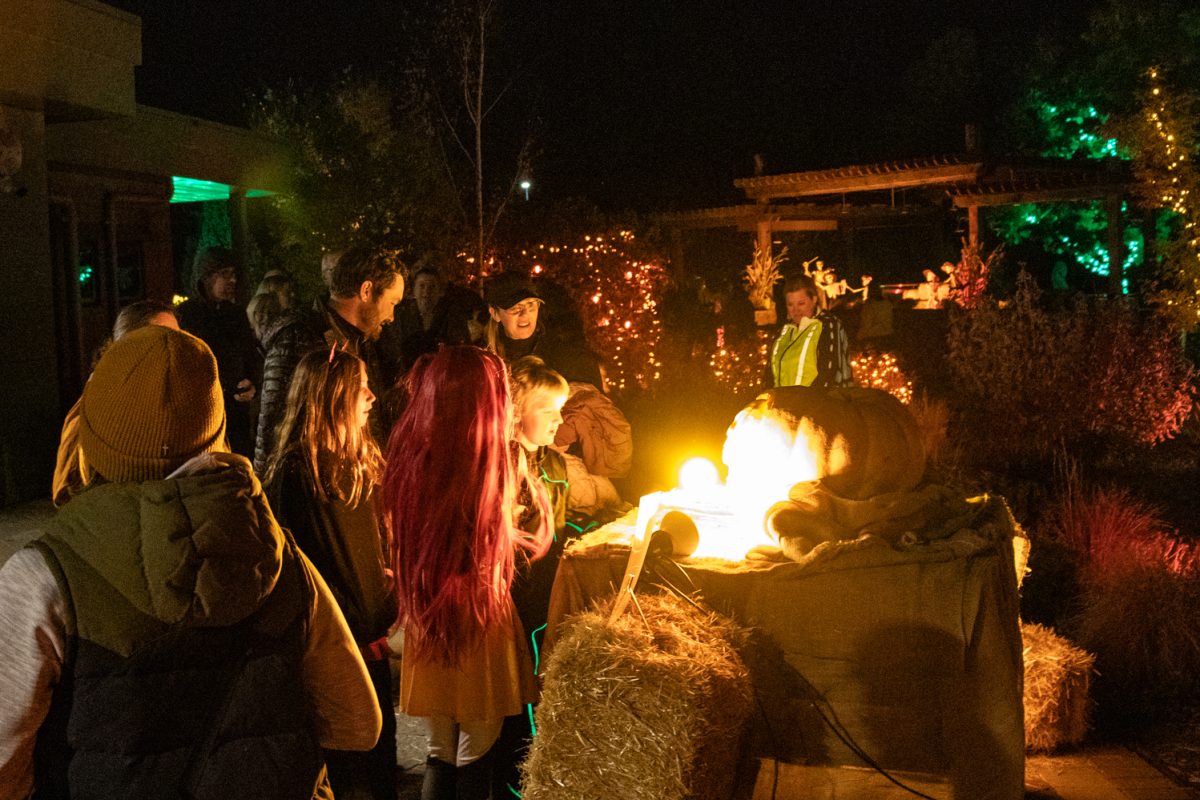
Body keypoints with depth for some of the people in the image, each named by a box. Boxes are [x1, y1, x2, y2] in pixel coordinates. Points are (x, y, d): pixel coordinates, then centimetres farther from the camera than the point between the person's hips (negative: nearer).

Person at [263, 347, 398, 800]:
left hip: (372, 640, 7)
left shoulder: (358, 464, 8)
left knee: (379, 754, 15)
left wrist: (387, 618, 2)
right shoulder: (295, 474, -16)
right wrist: (356, 638, -15)